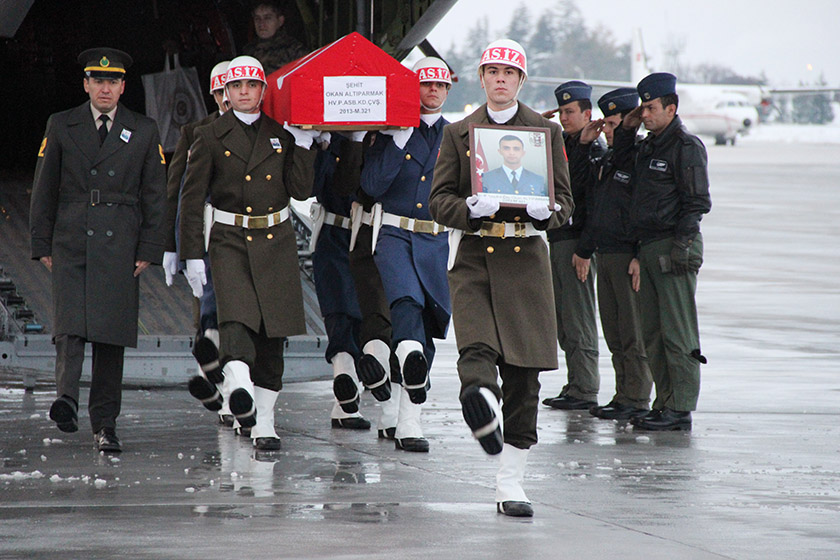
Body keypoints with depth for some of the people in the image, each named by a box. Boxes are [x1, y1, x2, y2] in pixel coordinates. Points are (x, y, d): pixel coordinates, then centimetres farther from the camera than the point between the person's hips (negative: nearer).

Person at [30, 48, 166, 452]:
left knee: (112, 334, 0)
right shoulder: (61, 127, 8)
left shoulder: (143, 132, 10)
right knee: (70, 326, -19)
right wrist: (42, 244, 3)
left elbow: (154, 195, 10)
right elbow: (44, 189, 10)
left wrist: (148, 250, 2)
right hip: (71, 244, -1)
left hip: (119, 247, 1)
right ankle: (66, 398, -33)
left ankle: (105, 425, 6)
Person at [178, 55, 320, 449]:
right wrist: (192, 255, -5)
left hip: (276, 241, 3)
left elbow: (300, 190, 4)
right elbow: (192, 199, 1)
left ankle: (263, 423, 10)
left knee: (272, 334, 3)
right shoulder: (210, 137, 3)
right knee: (236, 317, -26)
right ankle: (240, 389, -49)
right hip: (230, 240, -3)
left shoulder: (283, 135, 10)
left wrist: (303, 145, -4)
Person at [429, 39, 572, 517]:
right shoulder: (459, 133, 12)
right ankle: (481, 402, -55)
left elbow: (565, 201, 9)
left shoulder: (547, 131, 12)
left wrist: (545, 211, -15)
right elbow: (439, 200, 5)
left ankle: (511, 483, 4)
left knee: (524, 370, -2)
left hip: (525, 257, 0)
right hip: (472, 256, 0)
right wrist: (473, 209, -16)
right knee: (476, 347, -25)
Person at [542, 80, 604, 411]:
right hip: (556, 238, 9)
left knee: (578, 320, -7)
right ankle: (575, 385, 17)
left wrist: (585, 251, -20)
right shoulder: (561, 145, 16)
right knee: (563, 321, 11)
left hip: (577, 241, -9)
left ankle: (585, 391, -4)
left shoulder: (594, 151, -11)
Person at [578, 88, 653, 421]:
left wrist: (641, 256, -20)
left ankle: (636, 399, -3)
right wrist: (583, 144, 18)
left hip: (629, 256, -9)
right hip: (605, 254, 9)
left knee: (633, 332, -6)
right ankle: (623, 395, 17)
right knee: (613, 331, 11)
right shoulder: (607, 159, 16)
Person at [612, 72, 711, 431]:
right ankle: (666, 403, 15)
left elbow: (697, 202, -13)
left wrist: (680, 247, -18)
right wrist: (627, 129, 16)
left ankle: (681, 410, -7)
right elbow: (621, 159, 33)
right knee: (652, 333, 10)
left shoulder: (686, 146, -9)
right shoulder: (648, 145, 15)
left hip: (674, 246, -9)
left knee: (677, 332, -8)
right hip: (648, 247, 9)